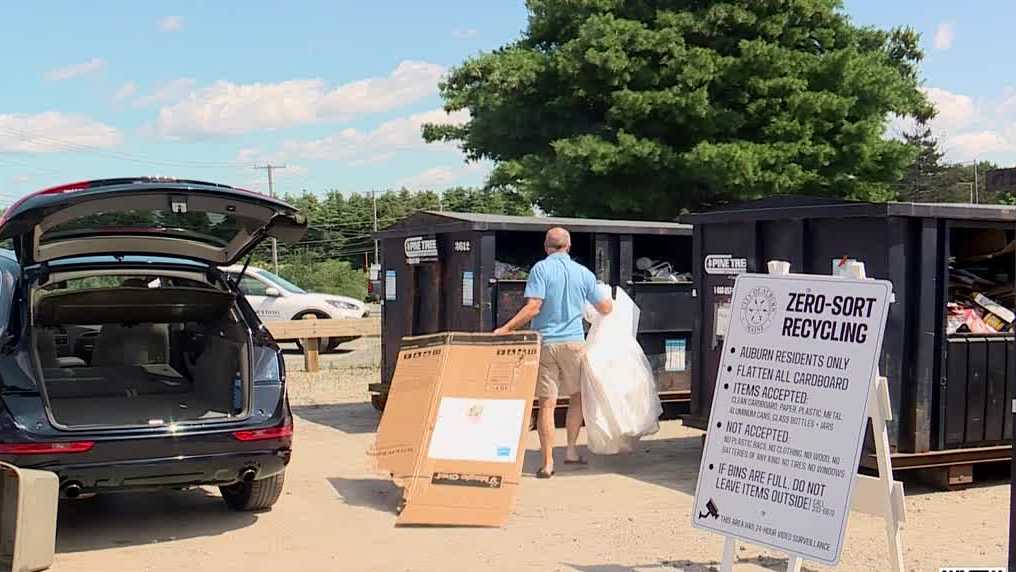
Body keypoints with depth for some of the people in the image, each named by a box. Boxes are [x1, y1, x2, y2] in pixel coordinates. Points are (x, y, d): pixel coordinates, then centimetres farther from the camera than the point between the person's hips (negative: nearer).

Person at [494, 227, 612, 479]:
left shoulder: (541, 269, -6)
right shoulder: (583, 273, 5)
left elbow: (533, 307, -16)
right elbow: (606, 308, 11)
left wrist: (507, 328, -10)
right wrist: (606, 296, 33)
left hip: (545, 343, -2)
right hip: (574, 342, 2)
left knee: (547, 403, 1)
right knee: (577, 396, 21)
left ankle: (548, 463, 3)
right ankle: (571, 450, 22)